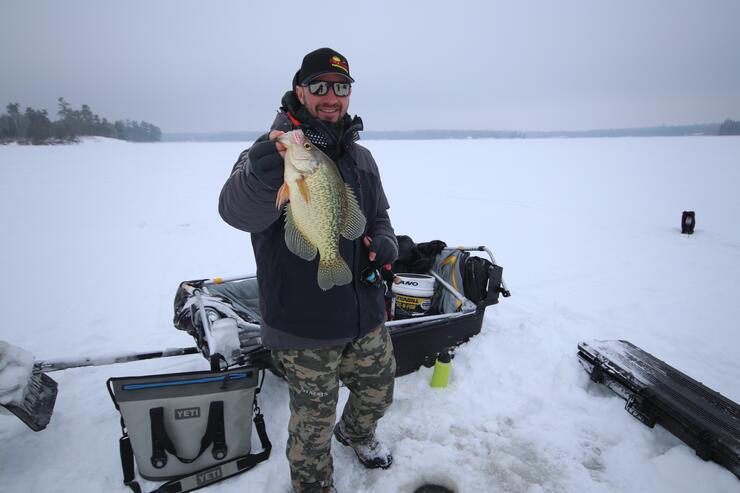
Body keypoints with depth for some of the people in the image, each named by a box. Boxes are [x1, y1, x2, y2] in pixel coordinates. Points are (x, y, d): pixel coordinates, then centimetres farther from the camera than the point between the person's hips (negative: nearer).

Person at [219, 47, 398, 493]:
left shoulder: (361, 157, 7)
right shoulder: (277, 149, -14)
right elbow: (237, 213, -33)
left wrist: (384, 240, -4)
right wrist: (261, 175, -56)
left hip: (368, 317, 7)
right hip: (305, 326, -6)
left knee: (378, 393, 26)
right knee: (314, 423, 11)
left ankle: (356, 433, 59)